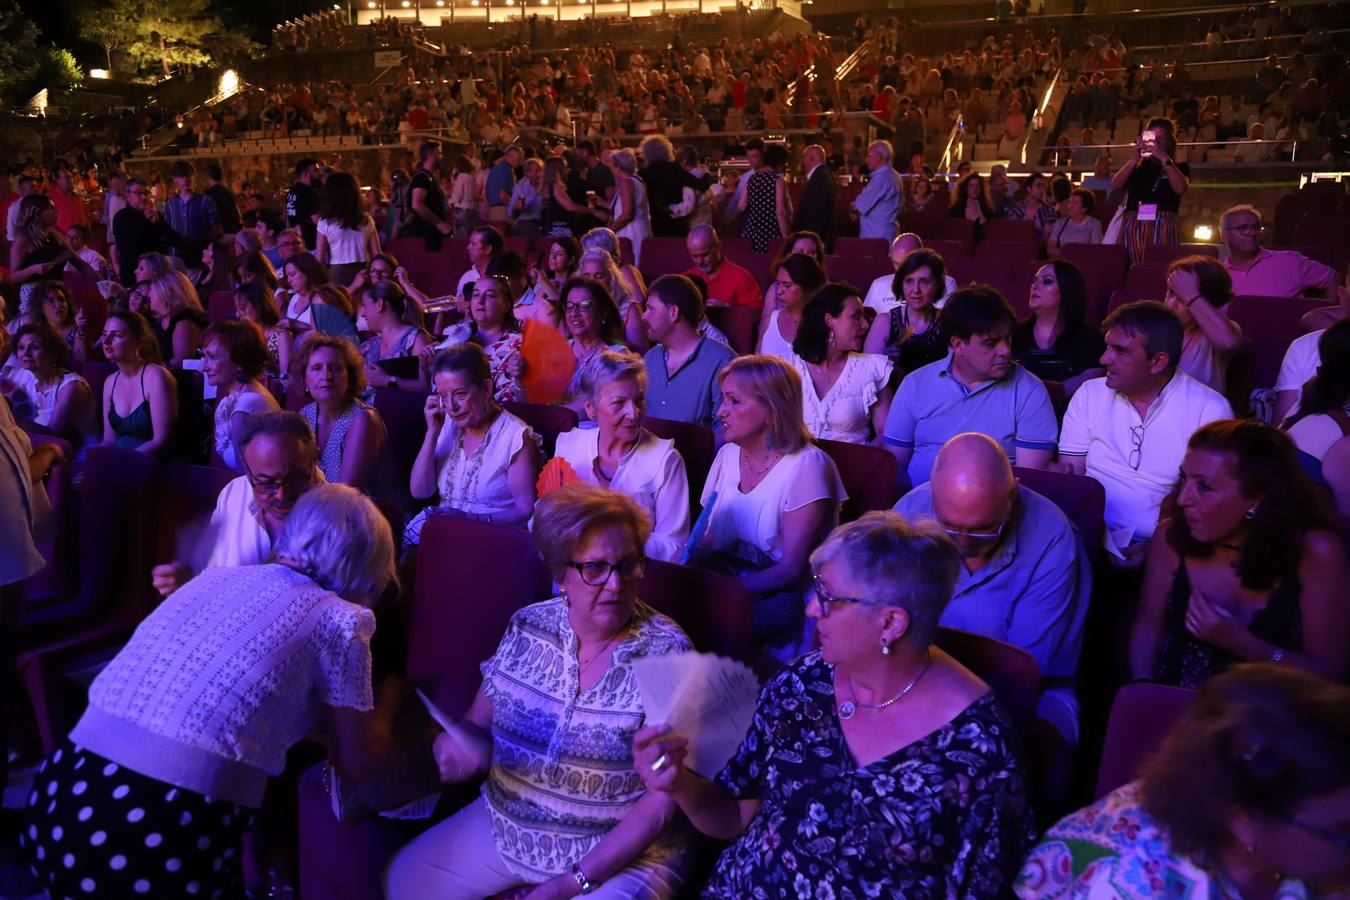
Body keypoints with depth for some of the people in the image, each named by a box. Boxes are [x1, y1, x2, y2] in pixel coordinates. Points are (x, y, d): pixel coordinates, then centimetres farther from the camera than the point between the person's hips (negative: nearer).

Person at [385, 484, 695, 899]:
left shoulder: (667, 654, -17)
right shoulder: (527, 628, -3)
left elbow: (660, 804, -17)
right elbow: (478, 721, 8)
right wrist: (460, 743, -16)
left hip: (623, 853, -5)